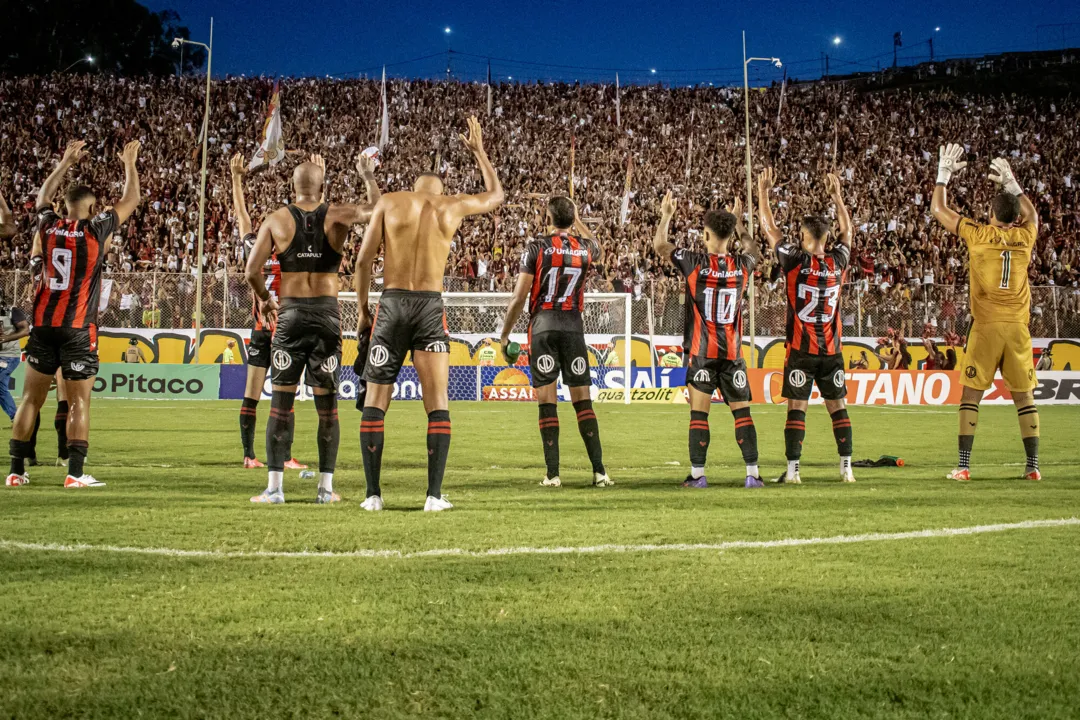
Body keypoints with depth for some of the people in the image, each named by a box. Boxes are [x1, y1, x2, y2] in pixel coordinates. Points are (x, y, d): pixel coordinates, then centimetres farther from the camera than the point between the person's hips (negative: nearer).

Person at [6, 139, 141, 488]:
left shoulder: (48, 226, 5)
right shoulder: (96, 230, -6)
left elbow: (43, 196, 27)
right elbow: (131, 199, 5)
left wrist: (65, 163, 36)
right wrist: (130, 164, 20)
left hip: (43, 325, 4)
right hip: (78, 329, -4)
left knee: (31, 398, 8)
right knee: (78, 402, -1)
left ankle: (16, 470, 8)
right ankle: (75, 473, -5)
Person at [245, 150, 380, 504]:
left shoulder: (276, 220, 1)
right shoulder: (337, 216, 0)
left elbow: (252, 270, -2)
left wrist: (264, 298, 15)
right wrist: (368, 175, 19)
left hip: (290, 315, 0)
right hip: (327, 313, 0)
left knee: (281, 402, 3)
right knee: (327, 405, 6)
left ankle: (274, 487, -1)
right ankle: (326, 488, 6)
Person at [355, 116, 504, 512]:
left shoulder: (389, 201, 4)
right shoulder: (452, 206, 8)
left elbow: (363, 261, 0)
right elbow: (496, 195, 28)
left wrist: (363, 311, 9)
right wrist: (479, 151, 37)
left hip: (392, 304, 0)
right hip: (431, 307, 0)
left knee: (375, 401, 7)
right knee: (437, 404, 4)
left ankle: (373, 493, 3)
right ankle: (435, 494, -3)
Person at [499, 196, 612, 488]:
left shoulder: (536, 248, -5)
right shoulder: (585, 248, 4)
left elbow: (519, 297, -6)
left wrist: (504, 335, 3)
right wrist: (576, 219, 39)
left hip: (543, 324, -2)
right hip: (573, 325, 2)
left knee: (547, 401, 0)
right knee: (583, 400, 6)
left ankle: (553, 473, -2)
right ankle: (599, 471, 1)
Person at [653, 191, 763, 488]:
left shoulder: (695, 263, -8)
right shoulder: (741, 265, 0)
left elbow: (659, 245, 7)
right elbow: (753, 249, 26)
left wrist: (666, 216, 21)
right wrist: (739, 221, 36)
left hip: (701, 352, -2)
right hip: (732, 352, 2)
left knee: (699, 413, -1)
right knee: (742, 412, 4)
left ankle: (697, 474, -3)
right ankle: (753, 474, 1)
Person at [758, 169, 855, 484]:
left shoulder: (796, 261, -10)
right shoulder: (837, 262, -1)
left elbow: (769, 229, 0)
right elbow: (847, 230, 18)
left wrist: (764, 191, 10)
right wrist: (836, 195, 28)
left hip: (801, 351, -3)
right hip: (831, 351, 3)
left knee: (796, 408, -1)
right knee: (838, 408, 8)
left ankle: (793, 470, -5)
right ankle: (847, 468, 6)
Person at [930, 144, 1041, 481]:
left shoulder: (977, 235, -4)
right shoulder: (1025, 236, 4)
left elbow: (938, 209, 7)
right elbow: (1031, 213, 29)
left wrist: (944, 173, 16)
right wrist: (1011, 183, 33)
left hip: (986, 326, -3)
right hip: (1018, 327, 3)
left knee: (971, 393, 1)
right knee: (1024, 396, 8)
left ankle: (963, 466, -4)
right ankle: (1033, 466, 9)